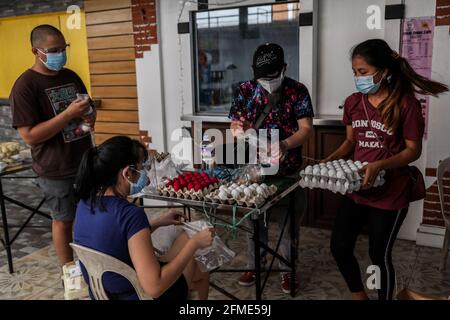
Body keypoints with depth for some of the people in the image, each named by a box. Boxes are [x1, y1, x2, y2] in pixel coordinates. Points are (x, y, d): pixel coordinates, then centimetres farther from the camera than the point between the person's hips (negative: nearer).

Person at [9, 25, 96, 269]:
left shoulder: (71, 76, 5)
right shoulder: (25, 86, -14)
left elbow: (87, 109, 19)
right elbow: (30, 136, -20)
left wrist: (90, 117, -6)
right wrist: (68, 114, -26)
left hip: (85, 161, 6)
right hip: (57, 170, -6)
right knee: (64, 220, 10)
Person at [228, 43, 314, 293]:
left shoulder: (298, 91, -8)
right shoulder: (245, 90, -2)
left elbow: (306, 128, -13)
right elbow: (235, 124, 0)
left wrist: (286, 145, -32)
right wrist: (237, 130, -25)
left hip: (288, 169, -2)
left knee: (289, 222, 10)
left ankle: (288, 269, 29)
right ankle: (255, 265, 34)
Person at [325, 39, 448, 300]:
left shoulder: (406, 103, -13)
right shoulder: (353, 102, 3)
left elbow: (414, 150, -11)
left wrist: (379, 165, -26)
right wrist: (328, 161, -3)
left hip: (390, 193, -6)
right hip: (357, 189, 6)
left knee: (380, 255, 7)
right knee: (339, 247, 10)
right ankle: (359, 295, 35)